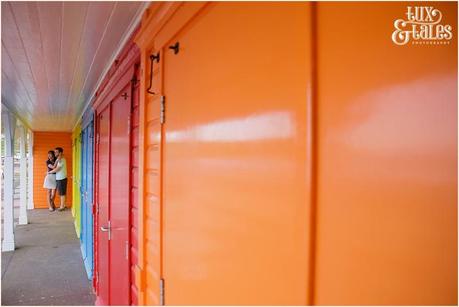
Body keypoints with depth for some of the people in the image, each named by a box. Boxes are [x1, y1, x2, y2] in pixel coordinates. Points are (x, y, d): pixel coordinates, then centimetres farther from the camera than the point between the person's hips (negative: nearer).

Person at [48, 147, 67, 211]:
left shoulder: (62, 160, -16)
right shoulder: (58, 159, 14)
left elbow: (56, 169, -15)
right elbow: (54, 167, 3)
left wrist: (49, 172, -1)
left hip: (62, 179, -9)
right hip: (59, 178, 9)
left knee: (62, 193, 0)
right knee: (61, 193, 15)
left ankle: (62, 206, 8)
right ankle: (62, 205, 23)